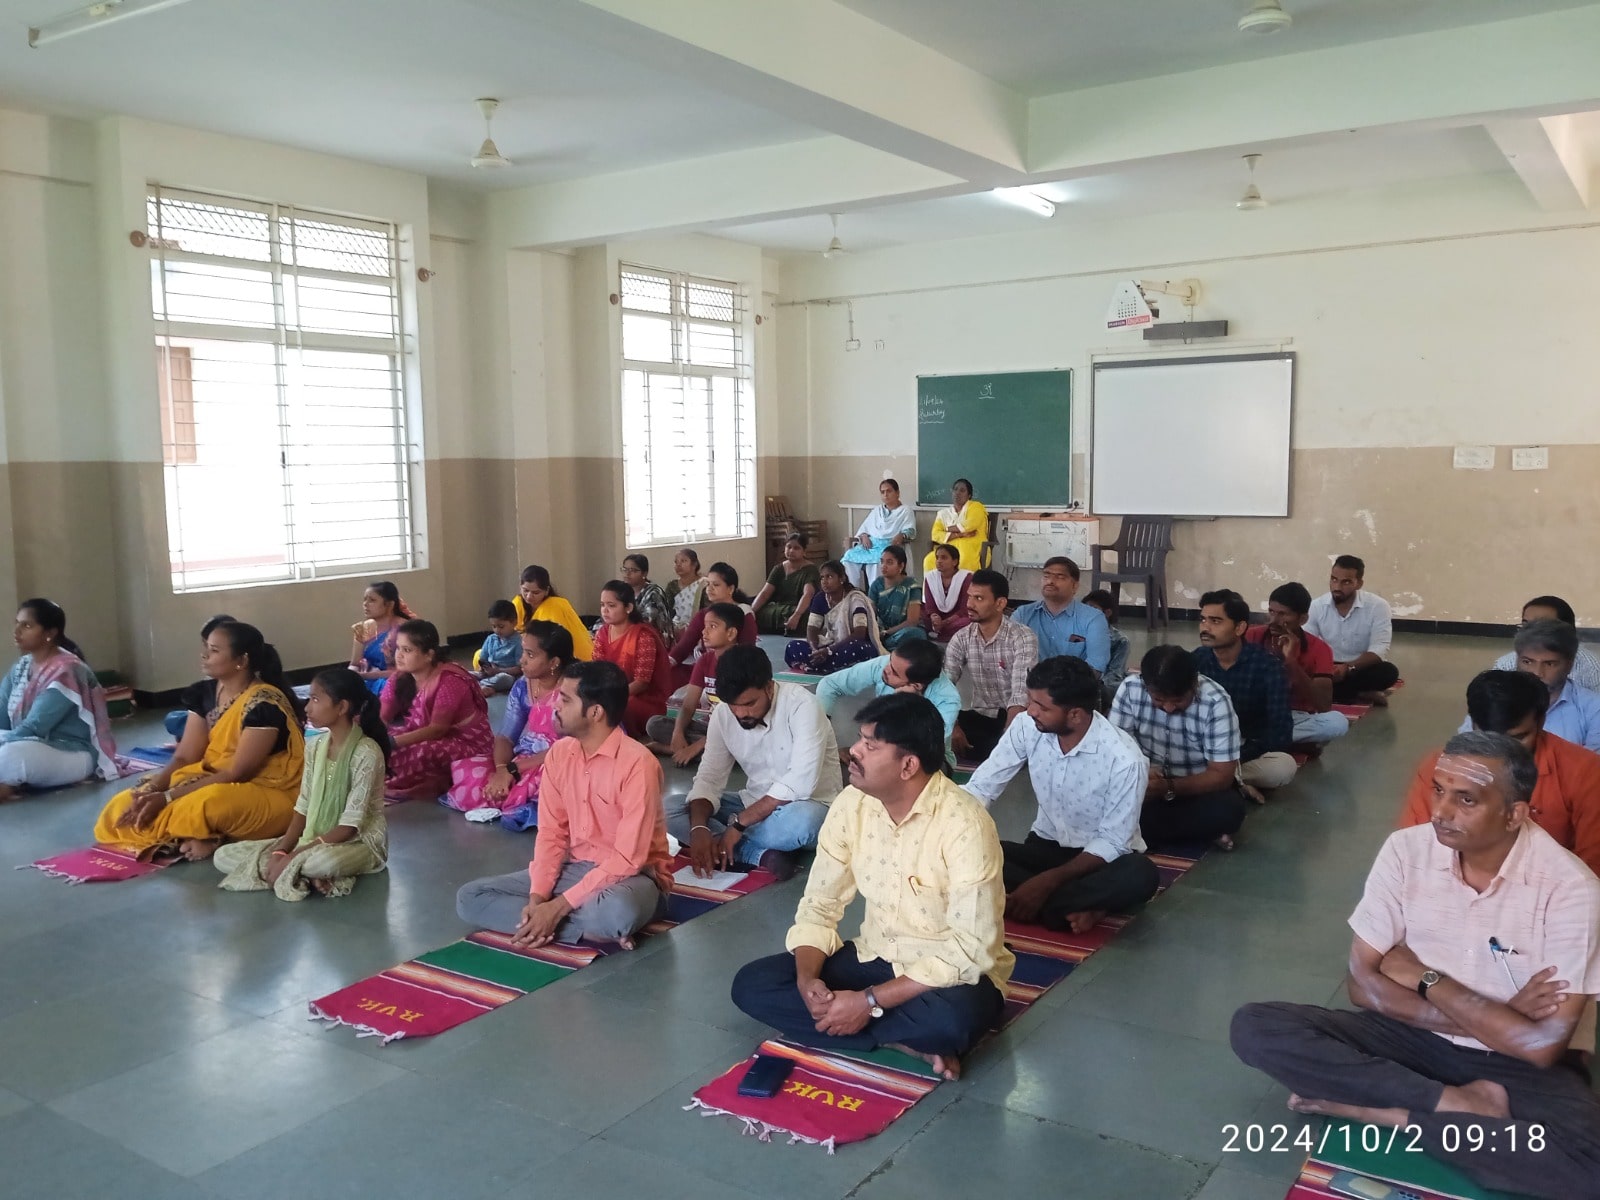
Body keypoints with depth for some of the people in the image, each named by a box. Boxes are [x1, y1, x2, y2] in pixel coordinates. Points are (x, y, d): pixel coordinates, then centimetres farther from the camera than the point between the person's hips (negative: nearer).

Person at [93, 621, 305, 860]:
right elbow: (184, 758, 2)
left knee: (204, 805, -40)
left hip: (269, 796, -8)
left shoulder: (264, 704, -21)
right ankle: (211, 837, -9)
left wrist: (167, 797, -23)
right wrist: (151, 789, -17)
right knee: (125, 806, -6)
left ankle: (211, 839, -11)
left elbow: (237, 774, -21)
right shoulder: (205, 693, 3)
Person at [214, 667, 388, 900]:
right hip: (314, 839, 8)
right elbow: (304, 807, 4)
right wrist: (281, 850, -13)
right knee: (223, 856, -4)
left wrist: (294, 856, -23)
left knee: (324, 861, -45)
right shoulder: (315, 747, 3)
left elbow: (350, 825, -21)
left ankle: (293, 871, -14)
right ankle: (309, 874, -16)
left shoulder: (366, 752, -19)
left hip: (360, 840, -8)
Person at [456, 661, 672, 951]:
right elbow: (551, 833, 3)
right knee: (470, 897, -7)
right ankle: (594, 930, -17)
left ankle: (557, 924, -13)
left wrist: (557, 907, -24)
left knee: (616, 912, -44)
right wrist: (537, 897, -13)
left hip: (631, 875, -8)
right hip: (575, 869, 8)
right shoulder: (559, 753, 1)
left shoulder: (637, 763, -21)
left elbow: (628, 859, -23)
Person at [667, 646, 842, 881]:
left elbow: (800, 783, -30)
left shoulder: (802, 705, -24)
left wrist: (738, 824, -29)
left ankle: (723, 847, -17)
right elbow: (709, 779, -6)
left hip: (808, 806, -6)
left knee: (800, 821, -42)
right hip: (755, 804, 6)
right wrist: (699, 828, -26)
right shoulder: (722, 714, -6)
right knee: (669, 809, -13)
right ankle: (761, 855, -24)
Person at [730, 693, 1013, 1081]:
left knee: (948, 1019, -41)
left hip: (951, 973, -6)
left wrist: (870, 1002, -27)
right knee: (751, 984, -11)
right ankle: (908, 1044, -13)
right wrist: (807, 978, -20)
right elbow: (819, 906, 0)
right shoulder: (851, 804, -7)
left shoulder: (964, 825, -24)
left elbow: (970, 949, -26)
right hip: (874, 960, 7)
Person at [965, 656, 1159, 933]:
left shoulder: (1125, 760, -25)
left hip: (1101, 857, -4)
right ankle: (1076, 908, -22)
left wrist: (1047, 882, -29)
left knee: (1141, 875, -37)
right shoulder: (1027, 727, -14)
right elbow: (981, 786, -9)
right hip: (1047, 847, 4)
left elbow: (1112, 843, -21)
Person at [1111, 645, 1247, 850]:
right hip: (1149, 780, 3)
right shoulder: (1131, 688, -17)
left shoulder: (1215, 702, -24)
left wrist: (1169, 789, -38)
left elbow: (1222, 774, -22)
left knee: (1228, 809, -35)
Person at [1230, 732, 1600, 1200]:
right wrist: (1488, 1019, -17)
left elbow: (1542, 1045, -21)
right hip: (1414, 1035, 3)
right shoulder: (1407, 850, -9)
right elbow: (1362, 983, -8)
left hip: (1515, 1064, -2)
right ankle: (1460, 1105, -19)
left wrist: (1426, 979, -13)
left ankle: (1375, 1108, -21)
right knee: (1256, 1027, -19)